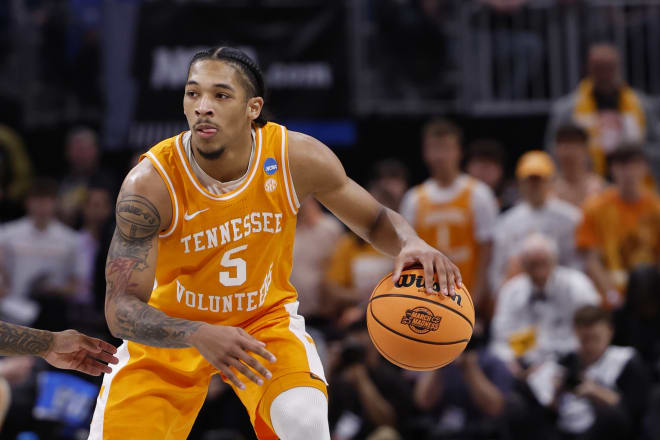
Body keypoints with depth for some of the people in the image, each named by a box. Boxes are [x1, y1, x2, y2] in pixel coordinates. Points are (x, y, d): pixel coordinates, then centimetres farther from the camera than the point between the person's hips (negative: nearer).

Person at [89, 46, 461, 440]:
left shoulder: (298, 158, -20)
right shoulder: (150, 182, -28)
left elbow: (376, 220, -3)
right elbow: (122, 308, -30)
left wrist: (412, 244, -29)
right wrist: (199, 336, -49)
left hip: (265, 317, 1)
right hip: (169, 329, 0)